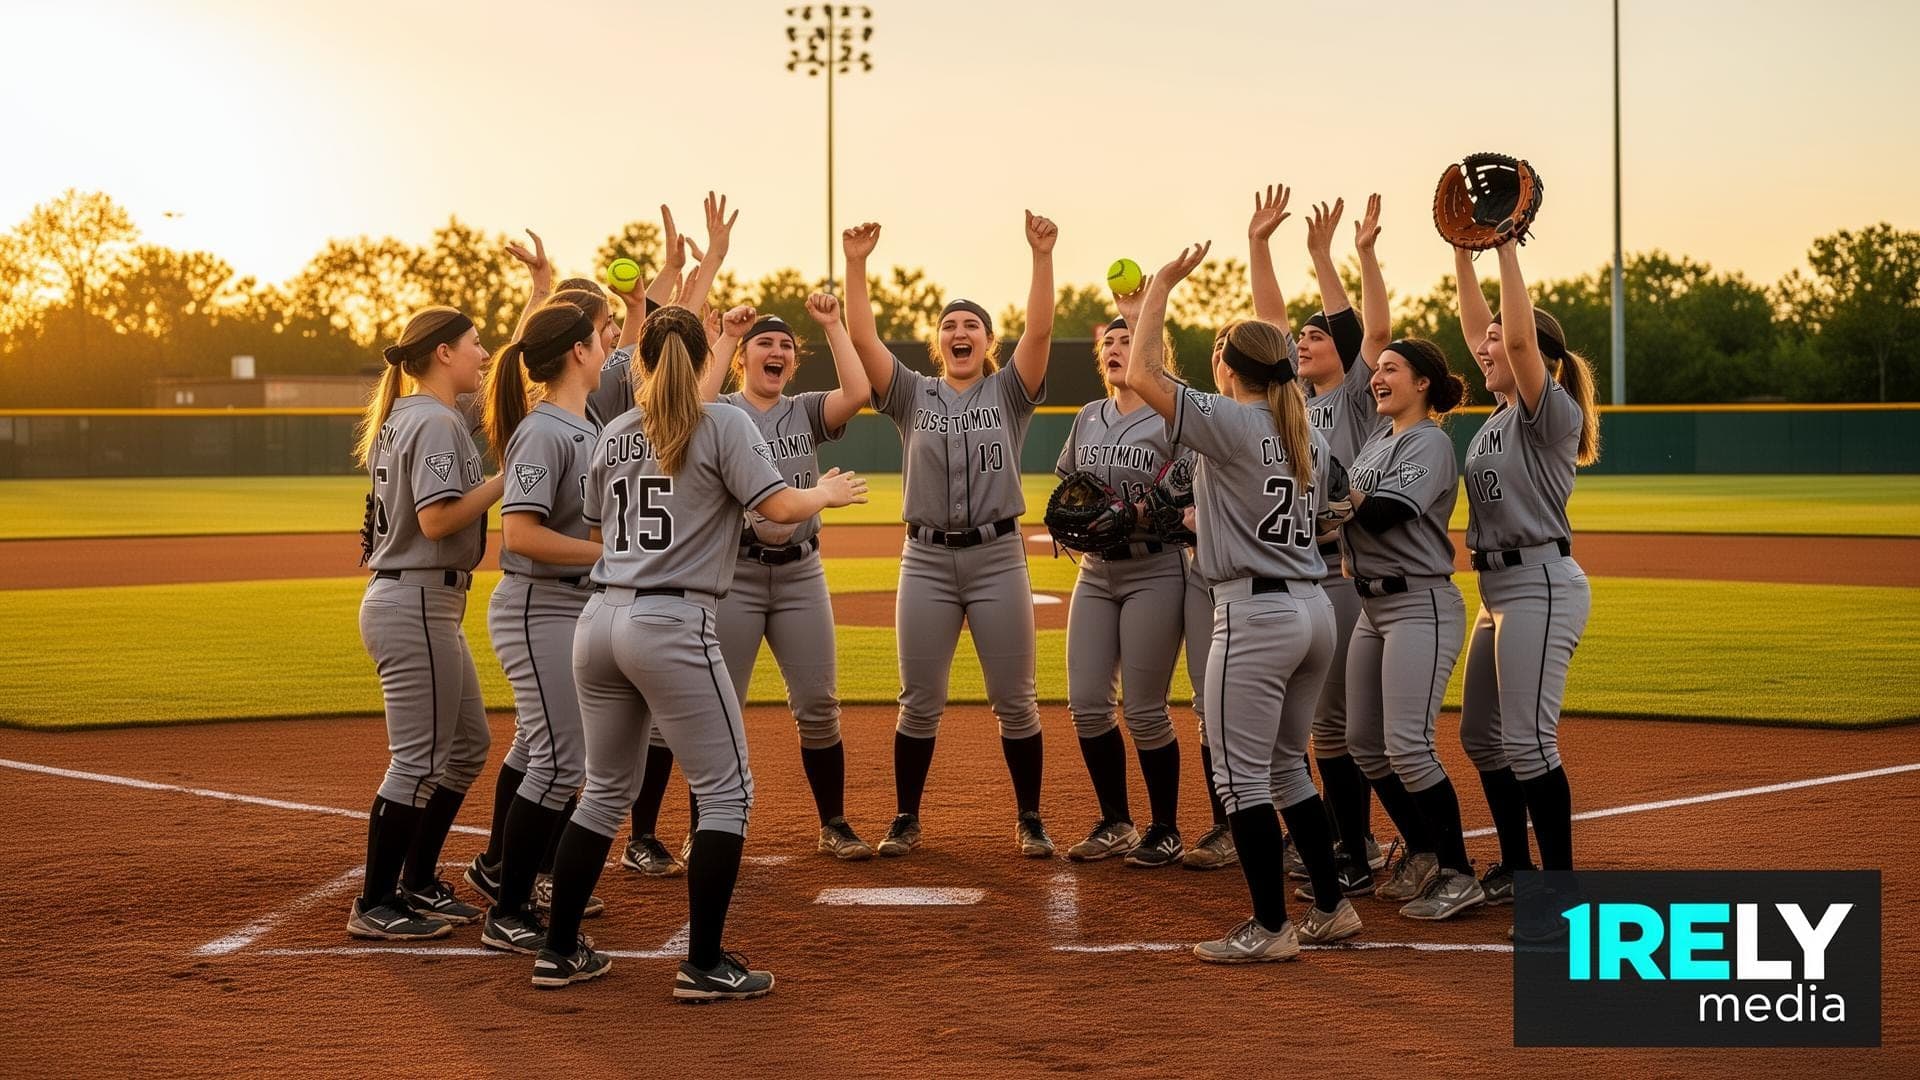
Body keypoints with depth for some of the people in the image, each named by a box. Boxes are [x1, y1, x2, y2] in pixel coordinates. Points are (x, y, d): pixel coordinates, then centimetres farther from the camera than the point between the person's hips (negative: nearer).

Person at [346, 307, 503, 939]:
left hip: (427, 604, 11)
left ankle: (418, 885, 25)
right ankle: (375, 906, 1)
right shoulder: (435, 421, -14)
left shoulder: (405, 418, 16)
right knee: (419, 759, -6)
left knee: (467, 745, 17)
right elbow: (436, 519, -23)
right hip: (416, 604, -11)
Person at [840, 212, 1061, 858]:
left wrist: (1042, 257, -21)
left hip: (998, 556, -1)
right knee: (919, 703, 5)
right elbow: (862, 339, -3)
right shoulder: (912, 396, 8)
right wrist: (856, 266, -14)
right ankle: (906, 821, 15)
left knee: (1014, 701, 2)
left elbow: (1040, 330, -9)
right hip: (926, 559, 1)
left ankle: (1029, 821, 13)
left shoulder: (1009, 393, 6)